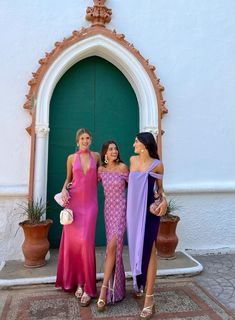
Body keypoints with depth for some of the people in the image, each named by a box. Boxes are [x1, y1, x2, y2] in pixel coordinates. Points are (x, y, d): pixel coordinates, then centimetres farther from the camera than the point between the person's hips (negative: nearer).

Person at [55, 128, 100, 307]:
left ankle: (88, 287, 5)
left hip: (90, 203, -1)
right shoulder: (71, 158, 7)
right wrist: (64, 189, -2)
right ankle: (77, 281, 21)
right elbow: (68, 178, 15)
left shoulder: (96, 156, 7)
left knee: (86, 242, -8)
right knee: (73, 241, 4)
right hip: (74, 202, 2)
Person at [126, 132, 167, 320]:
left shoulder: (157, 164, -5)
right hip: (133, 210, 5)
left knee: (148, 250, -4)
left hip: (149, 211, -5)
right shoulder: (132, 160, 8)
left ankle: (149, 299, 5)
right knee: (136, 248, 14)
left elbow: (159, 187, 5)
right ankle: (140, 284, 35)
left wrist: (164, 200, -11)